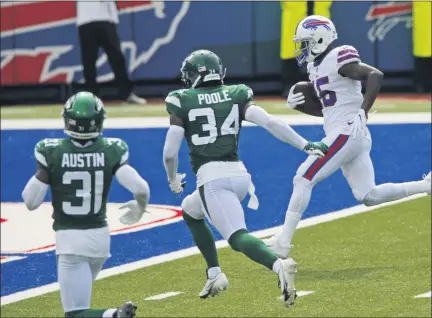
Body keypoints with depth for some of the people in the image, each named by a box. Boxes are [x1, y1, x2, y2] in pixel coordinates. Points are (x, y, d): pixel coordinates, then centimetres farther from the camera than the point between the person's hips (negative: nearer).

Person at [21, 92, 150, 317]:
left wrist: (42, 173, 14)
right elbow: (141, 188, -14)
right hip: (100, 235, 4)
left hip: (69, 239, -4)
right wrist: (140, 208, 9)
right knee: (78, 289, 31)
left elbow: (30, 202, -6)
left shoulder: (51, 152, -12)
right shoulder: (111, 151, -7)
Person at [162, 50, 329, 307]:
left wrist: (173, 180, 22)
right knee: (190, 212, 29)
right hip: (239, 173, 6)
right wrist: (305, 145, 1)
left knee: (238, 236, -14)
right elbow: (269, 122, -2)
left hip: (212, 177, -6)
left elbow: (170, 152, 2)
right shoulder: (236, 96, 12)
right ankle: (215, 275, 22)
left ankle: (279, 266, -42)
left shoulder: (183, 102, 4)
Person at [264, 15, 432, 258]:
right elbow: (324, 108, 27)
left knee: (303, 179, -9)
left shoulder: (337, 59, -11)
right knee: (369, 196, 8)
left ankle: (283, 243, -7)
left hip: (347, 132, -10)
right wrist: (298, 104, 10)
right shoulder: (319, 66, 18)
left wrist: (363, 112, -23)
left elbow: (375, 75, -21)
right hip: (353, 137, 10)